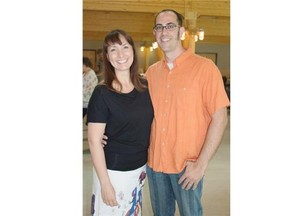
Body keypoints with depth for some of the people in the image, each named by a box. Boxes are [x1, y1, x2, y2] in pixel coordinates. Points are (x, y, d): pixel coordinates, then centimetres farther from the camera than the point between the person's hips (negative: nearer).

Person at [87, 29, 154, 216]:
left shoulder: (146, 87, -1)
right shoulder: (102, 93, -14)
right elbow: (94, 141, -15)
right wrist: (105, 183, -16)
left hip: (141, 168, 5)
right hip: (113, 171, -5)